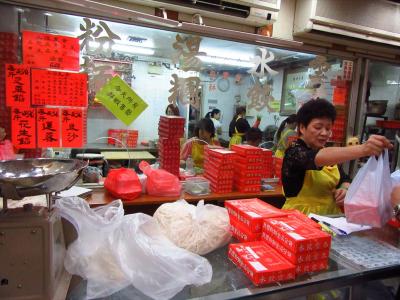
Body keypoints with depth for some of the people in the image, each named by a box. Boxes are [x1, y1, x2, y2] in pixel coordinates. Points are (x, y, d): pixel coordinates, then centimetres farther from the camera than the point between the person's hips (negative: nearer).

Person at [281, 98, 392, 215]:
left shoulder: (329, 153, 9)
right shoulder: (294, 152, -13)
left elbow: (344, 179, 12)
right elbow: (319, 158, -32)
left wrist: (345, 189, -11)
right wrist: (362, 149, -44)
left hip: (330, 217, 4)